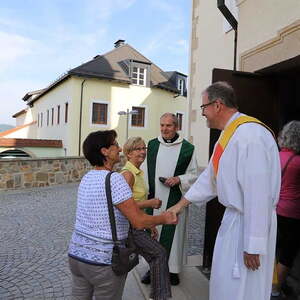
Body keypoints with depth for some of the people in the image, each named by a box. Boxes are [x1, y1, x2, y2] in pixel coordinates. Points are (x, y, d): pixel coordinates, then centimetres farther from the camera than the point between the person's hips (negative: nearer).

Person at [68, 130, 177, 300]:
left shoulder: (86, 178, 4)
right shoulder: (114, 179, -21)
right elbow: (139, 222, -22)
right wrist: (163, 219, -3)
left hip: (76, 255, 7)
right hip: (104, 262, -7)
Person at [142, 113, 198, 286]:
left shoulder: (187, 148, -4)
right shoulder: (152, 145, 5)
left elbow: (194, 175, 2)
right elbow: (145, 170, 10)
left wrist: (179, 179, -15)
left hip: (175, 200, -3)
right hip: (154, 199, 3)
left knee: (173, 232, 5)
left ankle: (173, 269, 23)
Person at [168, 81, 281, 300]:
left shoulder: (250, 134, -24)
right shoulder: (228, 134, 9)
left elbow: (258, 194, -27)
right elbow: (210, 177, 16)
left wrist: (253, 245, -23)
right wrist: (181, 204, 19)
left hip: (250, 222, -9)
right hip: (233, 216, 9)